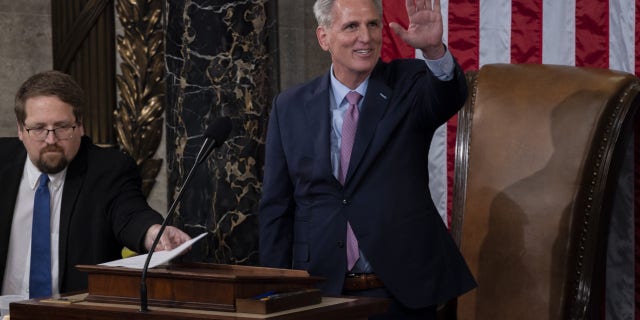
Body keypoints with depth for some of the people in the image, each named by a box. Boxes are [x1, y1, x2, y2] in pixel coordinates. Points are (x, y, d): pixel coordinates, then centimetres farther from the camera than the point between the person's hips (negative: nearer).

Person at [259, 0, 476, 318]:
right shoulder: (289, 107, 2)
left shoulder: (407, 84, -1)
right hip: (322, 292, 1)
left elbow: (449, 96, -23)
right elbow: (276, 208, 4)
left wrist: (434, 49, -43)